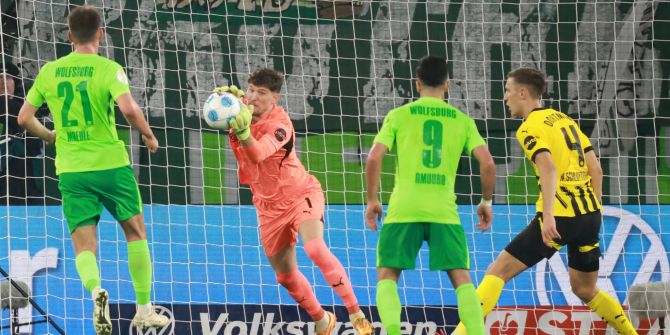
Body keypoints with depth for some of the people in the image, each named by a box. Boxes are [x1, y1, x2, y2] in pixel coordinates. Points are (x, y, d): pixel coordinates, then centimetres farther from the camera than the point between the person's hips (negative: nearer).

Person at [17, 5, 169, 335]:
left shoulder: (49, 72, 4)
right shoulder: (108, 69, -7)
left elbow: (24, 118, 8)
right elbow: (129, 109, -22)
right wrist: (149, 136, -3)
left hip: (71, 169, 2)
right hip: (111, 164, -2)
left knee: (84, 246, 4)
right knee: (135, 232, 16)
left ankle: (95, 288, -28)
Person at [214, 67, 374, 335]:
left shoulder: (280, 125, -25)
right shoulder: (244, 111, -6)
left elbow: (258, 154, -41)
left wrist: (243, 131, -61)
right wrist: (227, 96, -29)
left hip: (300, 195, -6)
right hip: (269, 207, 6)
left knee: (315, 248, -30)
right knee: (285, 275, 9)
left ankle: (355, 313, -26)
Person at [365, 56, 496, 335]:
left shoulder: (399, 115, 6)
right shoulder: (462, 121, 10)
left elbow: (374, 159, -2)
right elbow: (487, 163, 1)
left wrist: (372, 201, 8)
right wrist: (487, 202, 15)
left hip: (403, 209, -1)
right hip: (444, 210, 1)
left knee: (387, 277, 6)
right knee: (462, 280, 5)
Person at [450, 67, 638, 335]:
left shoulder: (530, 128, -4)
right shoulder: (565, 120, 18)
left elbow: (549, 169, -21)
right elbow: (596, 168, 15)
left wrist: (548, 215, -31)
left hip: (560, 216, -7)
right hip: (589, 213, 7)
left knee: (498, 272, -5)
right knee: (585, 290, 24)